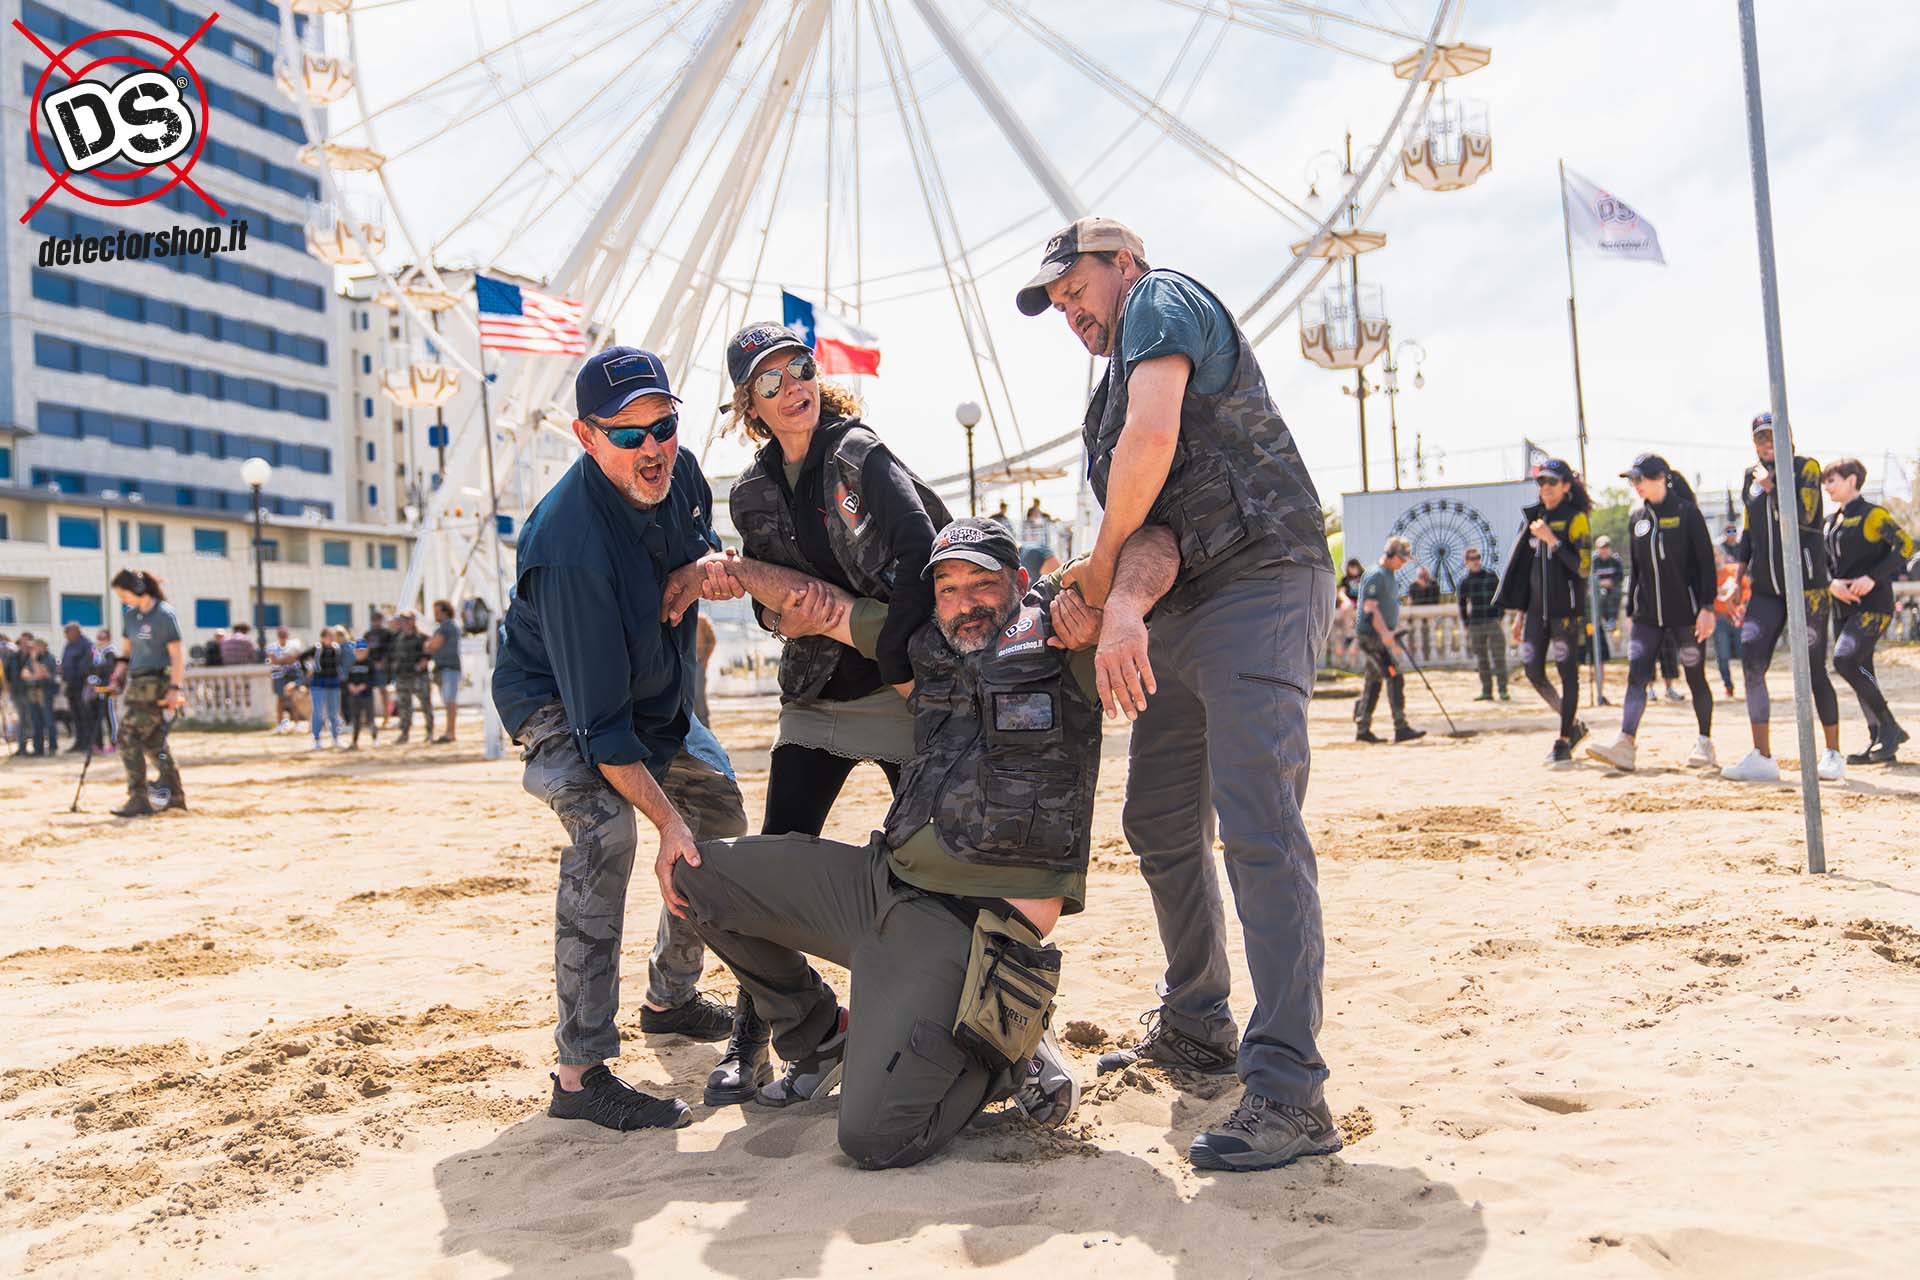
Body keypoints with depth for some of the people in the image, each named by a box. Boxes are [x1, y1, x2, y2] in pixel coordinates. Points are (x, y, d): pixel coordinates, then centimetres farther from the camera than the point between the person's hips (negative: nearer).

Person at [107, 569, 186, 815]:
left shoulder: (164, 614, -10)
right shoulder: (129, 615, 12)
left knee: (129, 737, -12)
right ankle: (175, 794, 20)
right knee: (153, 740, 11)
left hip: (155, 682, -8)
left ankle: (139, 800, -9)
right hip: (136, 682, 8)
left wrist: (175, 689, -19)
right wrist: (119, 674, 9)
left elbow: (177, 653, -14)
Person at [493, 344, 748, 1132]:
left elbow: (710, 543, 8)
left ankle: (671, 998, 35)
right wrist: (666, 821, -39)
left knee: (724, 820, 15)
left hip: (654, 694, 8)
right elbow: (597, 720, -37)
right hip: (557, 702, -8)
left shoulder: (677, 473, -15)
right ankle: (581, 1073, -27)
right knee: (605, 830, -33)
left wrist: (701, 568, -17)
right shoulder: (571, 546, -37)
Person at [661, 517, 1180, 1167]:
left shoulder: (1057, 626, 1)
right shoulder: (926, 647, 16)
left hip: (963, 927, -7)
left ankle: (1011, 1055, 11)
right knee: (694, 869, 11)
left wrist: (1122, 612, -31)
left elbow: (1152, 542, -11)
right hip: (882, 881, 7)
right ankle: (820, 1036, 24)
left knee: (874, 1139, -18)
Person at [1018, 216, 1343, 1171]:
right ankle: (1197, 1028, 29)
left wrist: (1100, 564, -4)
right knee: (1161, 825, 14)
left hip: (1256, 586, -10)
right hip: (1180, 609, 10)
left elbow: (1152, 438, -17)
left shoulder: (1162, 301, 3)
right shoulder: (1122, 376, 28)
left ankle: (1288, 1090, -17)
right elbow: (1147, 519, 14)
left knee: (1257, 827, -18)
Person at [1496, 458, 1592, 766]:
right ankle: (1573, 724, 23)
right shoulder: (1537, 519, 15)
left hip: (1566, 609, -7)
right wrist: (1521, 613, 17)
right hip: (1537, 609, 7)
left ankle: (1564, 742, 5)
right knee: (1532, 671, 3)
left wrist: (1552, 540, -21)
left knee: (1567, 673, -2)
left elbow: (1583, 567, -15)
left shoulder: (1576, 519, -5)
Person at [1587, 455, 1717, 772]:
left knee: (1696, 678, 4)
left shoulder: (1686, 512, -5)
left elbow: (1706, 561, -7)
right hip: (1646, 614, 5)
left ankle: (1705, 743, 18)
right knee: (1636, 676, -8)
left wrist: (1707, 607, -13)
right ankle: (1625, 745, -17)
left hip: (1686, 612, -5)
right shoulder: (1636, 517, 11)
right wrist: (1630, 612, 15)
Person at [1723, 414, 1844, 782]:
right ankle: (1762, 758, -5)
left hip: (1807, 584, -5)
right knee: (1751, 662, -8)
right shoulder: (1751, 477, 14)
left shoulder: (1805, 468, -2)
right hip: (1765, 588, 5)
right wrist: (1739, 574, 14)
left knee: (1813, 669, -4)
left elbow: (1804, 514, -17)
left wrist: (1770, 486, -14)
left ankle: (1833, 754, 10)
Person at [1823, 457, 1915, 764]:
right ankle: (1879, 742, 15)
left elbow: (1905, 545, -12)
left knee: (1845, 660, -22)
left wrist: (1873, 577, -22)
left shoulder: (1873, 514, -5)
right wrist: (1832, 583, -4)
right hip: (1844, 608, 8)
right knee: (1861, 672, 8)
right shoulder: (1830, 523, 16)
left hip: (1873, 605, -8)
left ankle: (1890, 727, -9)